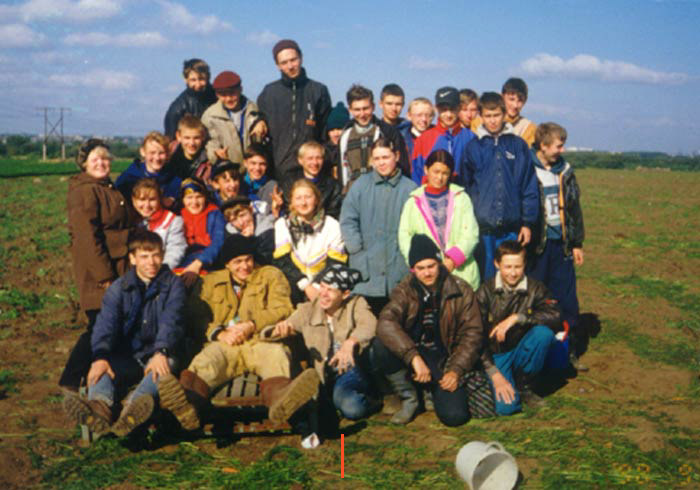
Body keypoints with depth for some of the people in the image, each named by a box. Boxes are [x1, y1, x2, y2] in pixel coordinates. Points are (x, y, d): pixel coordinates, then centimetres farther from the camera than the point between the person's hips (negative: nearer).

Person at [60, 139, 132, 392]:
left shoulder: (109, 188, 19)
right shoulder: (84, 191, -12)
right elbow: (87, 236, -19)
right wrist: (105, 276, -22)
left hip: (117, 265, 9)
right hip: (97, 269, -9)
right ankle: (70, 381, 0)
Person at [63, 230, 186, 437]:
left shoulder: (173, 284, 5)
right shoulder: (118, 288, 9)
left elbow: (171, 321, -12)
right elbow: (105, 324, -8)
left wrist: (161, 352, -32)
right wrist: (100, 356, -28)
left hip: (157, 355, -2)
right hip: (127, 356, 2)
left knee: (164, 366, -36)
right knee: (102, 368, -29)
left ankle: (133, 407, -66)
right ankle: (100, 405, -62)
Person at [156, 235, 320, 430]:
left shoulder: (271, 275, 22)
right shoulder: (210, 281, 25)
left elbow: (282, 309, 7)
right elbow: (197, 316, 10)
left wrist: (251, 325, -8)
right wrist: (220, 333, -10)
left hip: (261, 341, -1)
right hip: (223, 345, 1)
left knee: (275, 355, -36)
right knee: (207, 358, -33)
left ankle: (279, 399, -69)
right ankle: (188, 401, -64)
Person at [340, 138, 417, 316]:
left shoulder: (409, 188, 5)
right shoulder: (361, 185, 8)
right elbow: (347, 220, 5)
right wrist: (357, 248, -4)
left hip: (399, 273, 0)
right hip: (365, 269, 1)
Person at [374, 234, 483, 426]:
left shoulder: (461, 290, -6)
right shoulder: (405, 291, -7)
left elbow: (472, 333, -3)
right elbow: (385, 323, -25)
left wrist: (456, 370, -14)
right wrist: (414, 357, -38)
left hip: (445, 360, -1)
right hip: (412, 355, 1)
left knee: (454, 415, -21)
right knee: (381, 346, -29)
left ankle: (435, 391, 17)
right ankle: (408, 398, -5)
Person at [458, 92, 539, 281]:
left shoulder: (518, 145, 5)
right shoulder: (473, 147, 4)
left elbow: (530, 187, 5)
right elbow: (464, 186, 6)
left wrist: (528, 222, 0)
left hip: (512, 227, 1)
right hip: (482, 227, -1)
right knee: (484, 279, 4)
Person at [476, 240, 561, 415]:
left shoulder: (534, 288, -4)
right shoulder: (485, 292, -9)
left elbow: (555, 316, -23)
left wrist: (516, 318, -31)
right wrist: (494, 374, -21)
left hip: (521, 353, 3)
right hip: (494, 356, -3)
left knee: (544, 332, -28)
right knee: (506, 406, -26)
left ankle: (524, 386, -6)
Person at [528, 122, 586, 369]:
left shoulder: (565, 170, 10)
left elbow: (574, 207, 17)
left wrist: (577, 243, 16)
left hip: (561, 245, 5)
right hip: (535, 245, -5)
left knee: (567, 300, 8)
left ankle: (569, 349, 20)